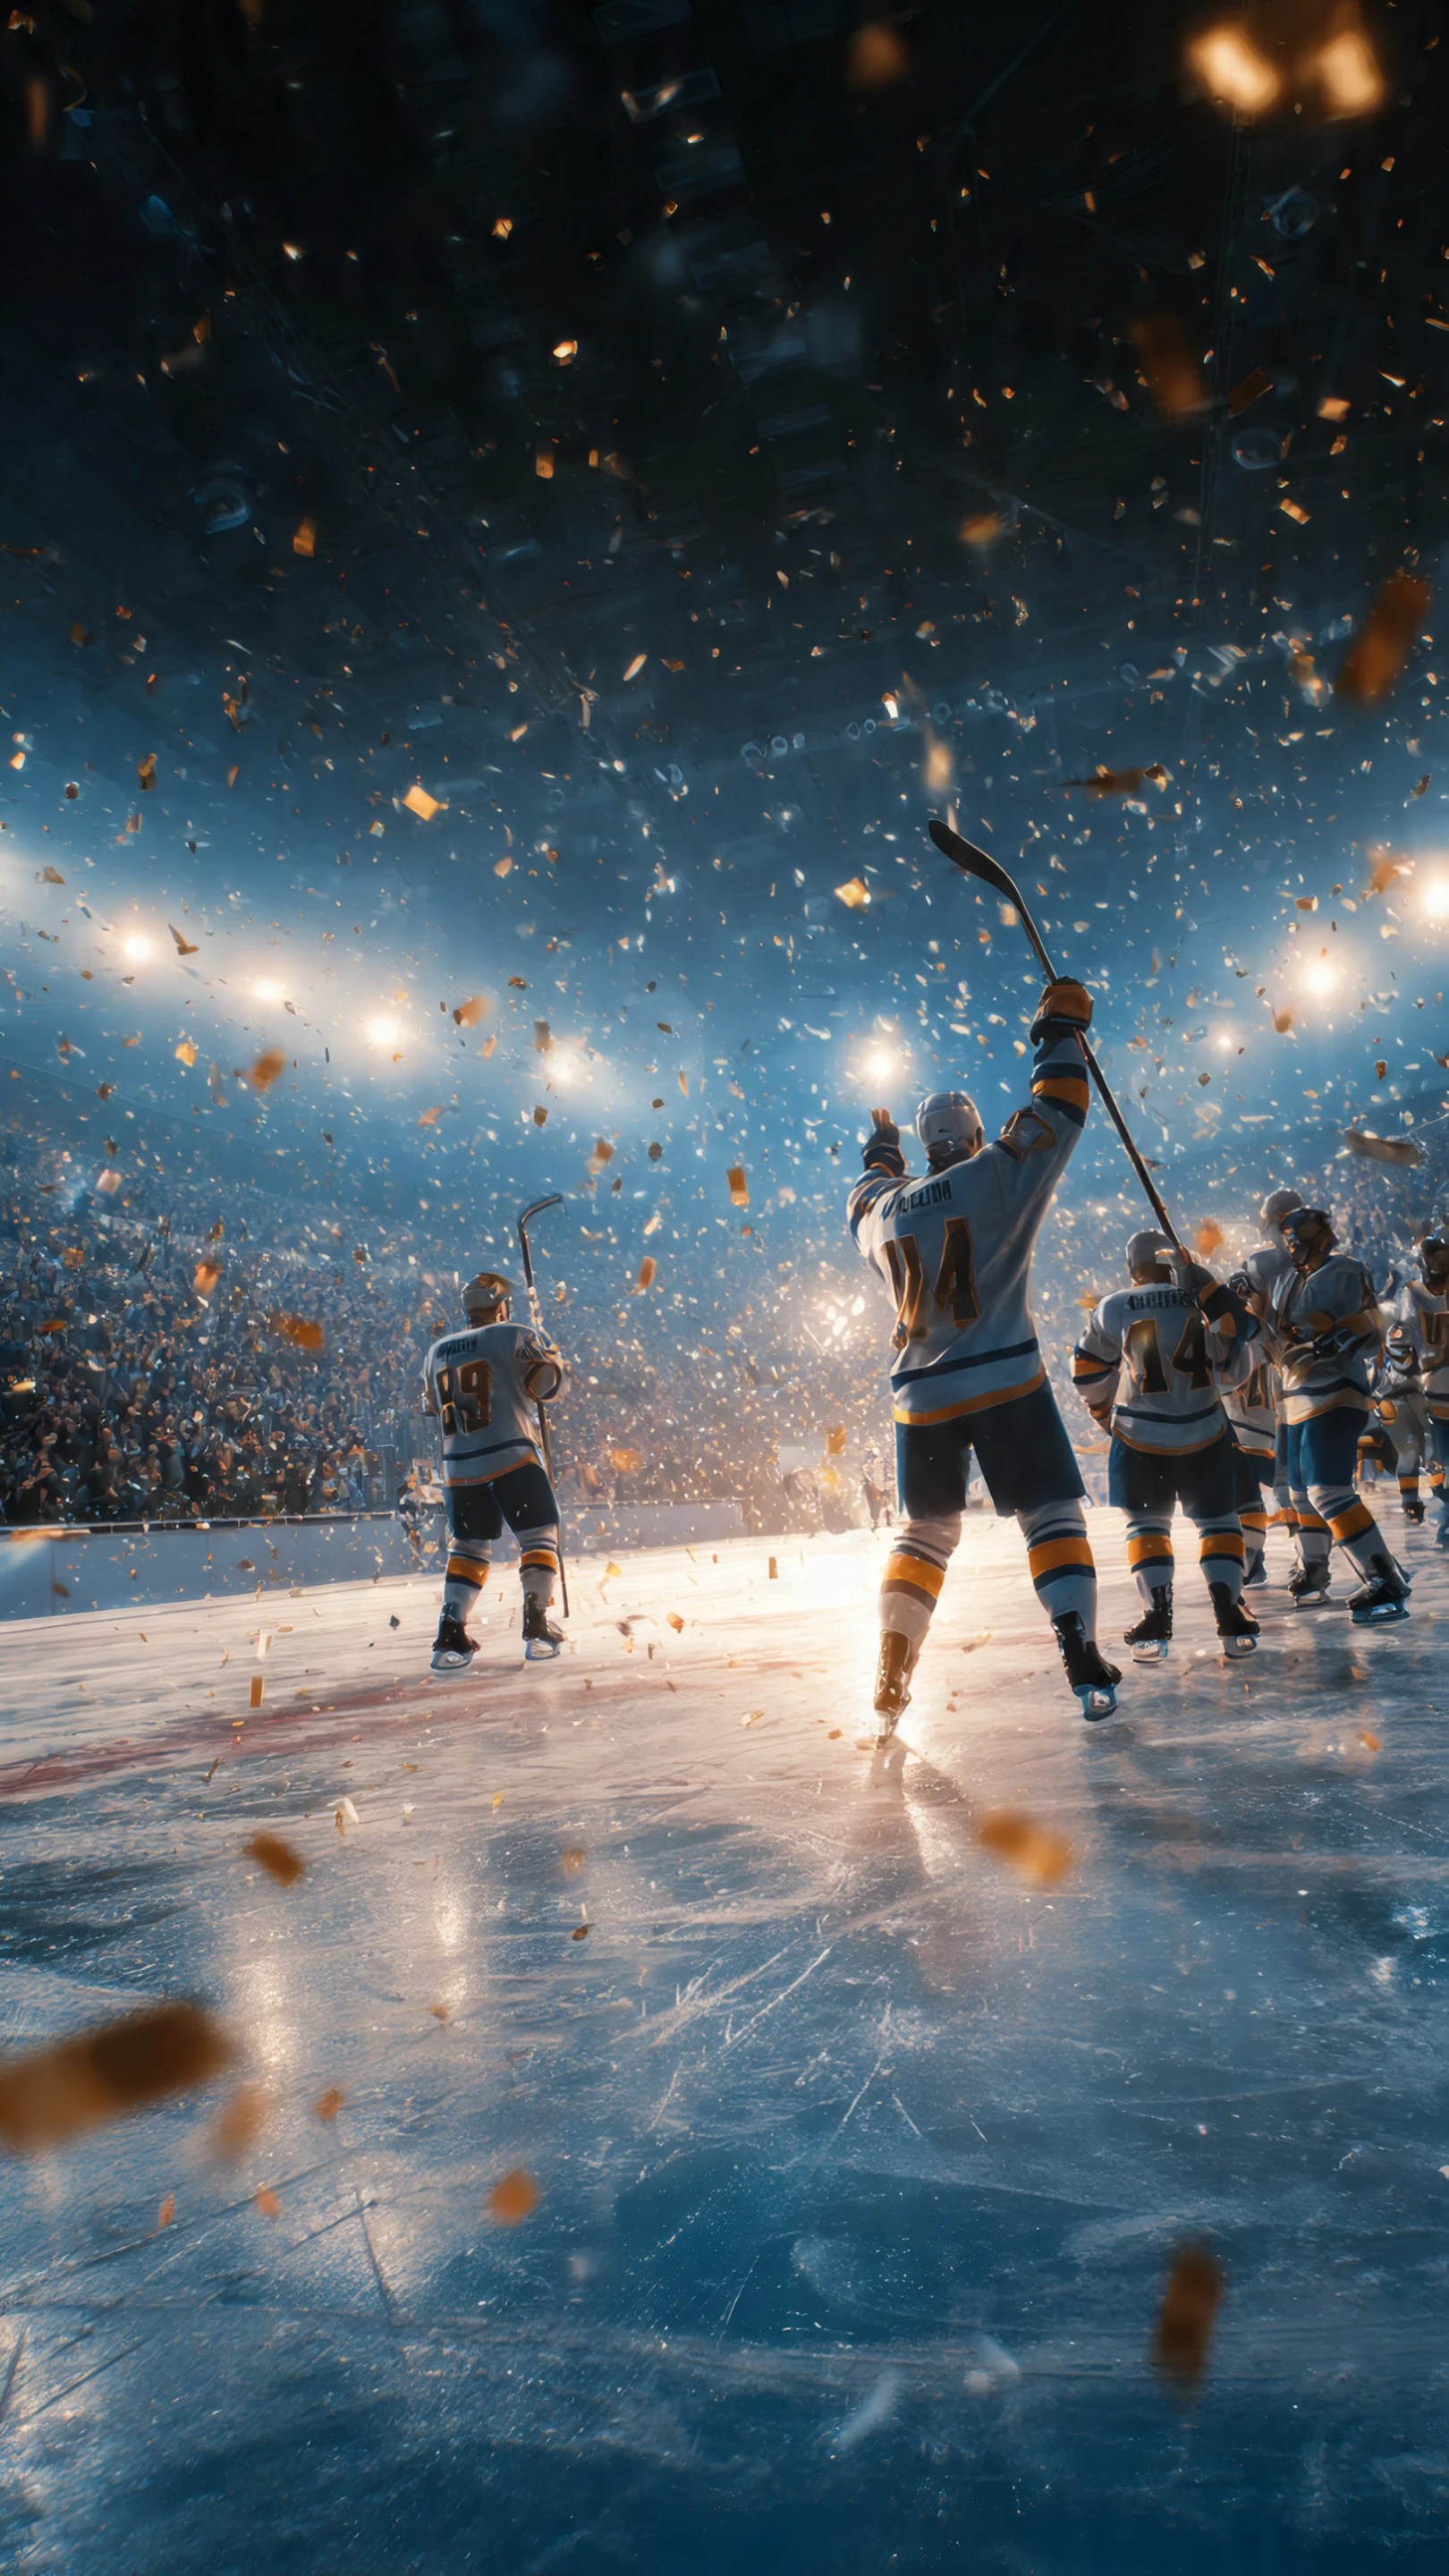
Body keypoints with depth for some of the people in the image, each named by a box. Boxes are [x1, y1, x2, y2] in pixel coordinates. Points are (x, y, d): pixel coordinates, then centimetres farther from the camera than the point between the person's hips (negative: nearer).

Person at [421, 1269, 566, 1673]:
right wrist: (553, 1357, 18)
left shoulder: (438, 1351, 15)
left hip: (458, 1466, 5)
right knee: (538, 1537, 6)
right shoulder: (515, 1337, -1)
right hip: (511, 1457, -5)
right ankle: (536, 1625, -2)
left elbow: (432, 1405, 24)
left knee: (468, 1547, 14)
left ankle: (451, 1632, 3)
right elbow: (548, 1384, -2)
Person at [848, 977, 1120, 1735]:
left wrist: (879, 1147, 50)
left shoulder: (882, 1209, 9)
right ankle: (1083, 1661, -5)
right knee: (1051, 1515, 6)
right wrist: (1060, 1028, 16)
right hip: (1005, 1385, -4)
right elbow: (1055, 1114, 3)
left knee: (924, 1531, 16)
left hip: (920, 1397, 4)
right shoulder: (997, 1176, -4)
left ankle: (890, 1681, 12)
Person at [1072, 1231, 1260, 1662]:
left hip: (1139, 1438, 0)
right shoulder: (1201, 1297, -2)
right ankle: (1229, 1614, 1)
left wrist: (1104, 1413, 21)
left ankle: (1157, 1616, -2)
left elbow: (1088, 1370, 5)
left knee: (1147, 1524, 13)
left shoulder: (1114, 1308, -3)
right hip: (1205, 1436, 1)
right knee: (1218, 1521, 15)